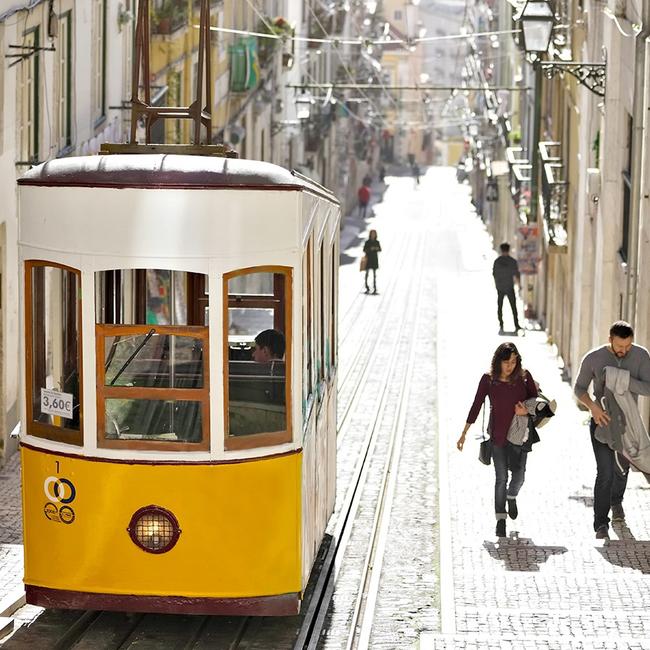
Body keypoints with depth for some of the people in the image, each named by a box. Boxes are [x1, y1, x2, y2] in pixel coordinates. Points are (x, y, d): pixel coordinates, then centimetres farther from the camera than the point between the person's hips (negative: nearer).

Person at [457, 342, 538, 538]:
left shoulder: (524, 377, -6)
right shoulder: (488, 380, -7)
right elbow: (476, 406, -1)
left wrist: (527, 410, -19)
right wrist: (464, 434, 0)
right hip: (498, 435, -1)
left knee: (519, 475, -5)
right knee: (501, 477, 0)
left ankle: (512, 496, 30)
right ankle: (500, 519, 8)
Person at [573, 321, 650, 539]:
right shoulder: (594, 358, -16)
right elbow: (579, 388, -6)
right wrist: (593, 407, -25)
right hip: (602, 421, -3)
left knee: (622, 468, 22)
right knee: (605, 473, -12)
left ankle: (616, 501, 52)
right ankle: (601, 525, -7)